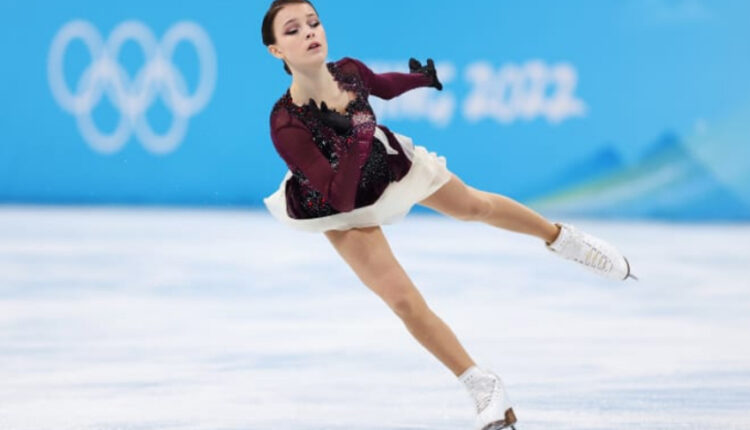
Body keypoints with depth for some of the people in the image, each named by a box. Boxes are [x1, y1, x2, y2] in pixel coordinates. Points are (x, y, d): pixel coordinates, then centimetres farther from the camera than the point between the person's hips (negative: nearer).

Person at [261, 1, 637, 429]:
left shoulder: (349, 70, -27)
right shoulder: (286, 125, -41)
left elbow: (380, 84, 2)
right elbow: (339, 198, -38)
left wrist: (421, 78, 21)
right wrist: (353, 142, -51)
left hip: (388, 163, 4)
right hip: (342, 210, -4)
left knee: (475, 205, 24)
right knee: (405, 301, -12)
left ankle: (560, 237, 53)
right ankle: (485, 388, 5)